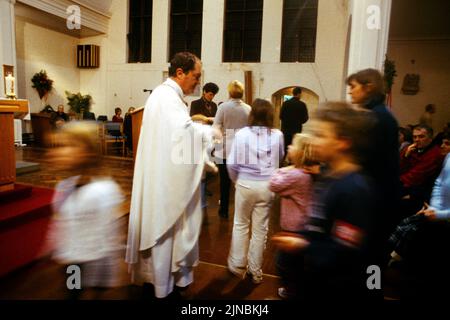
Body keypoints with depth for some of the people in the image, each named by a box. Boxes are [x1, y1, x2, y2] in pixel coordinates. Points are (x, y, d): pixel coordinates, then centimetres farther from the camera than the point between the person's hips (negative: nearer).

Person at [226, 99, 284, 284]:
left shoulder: (241, 134, -10)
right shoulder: (277, 135, -6)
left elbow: (232, 163, -8)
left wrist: (235, 180, 10)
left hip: (245, 184, -1)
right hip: (266, 185, 1)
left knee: (241, 225, 17)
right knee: (260, 228, 12)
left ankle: (238, 265, 29)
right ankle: (256, 271, 26)